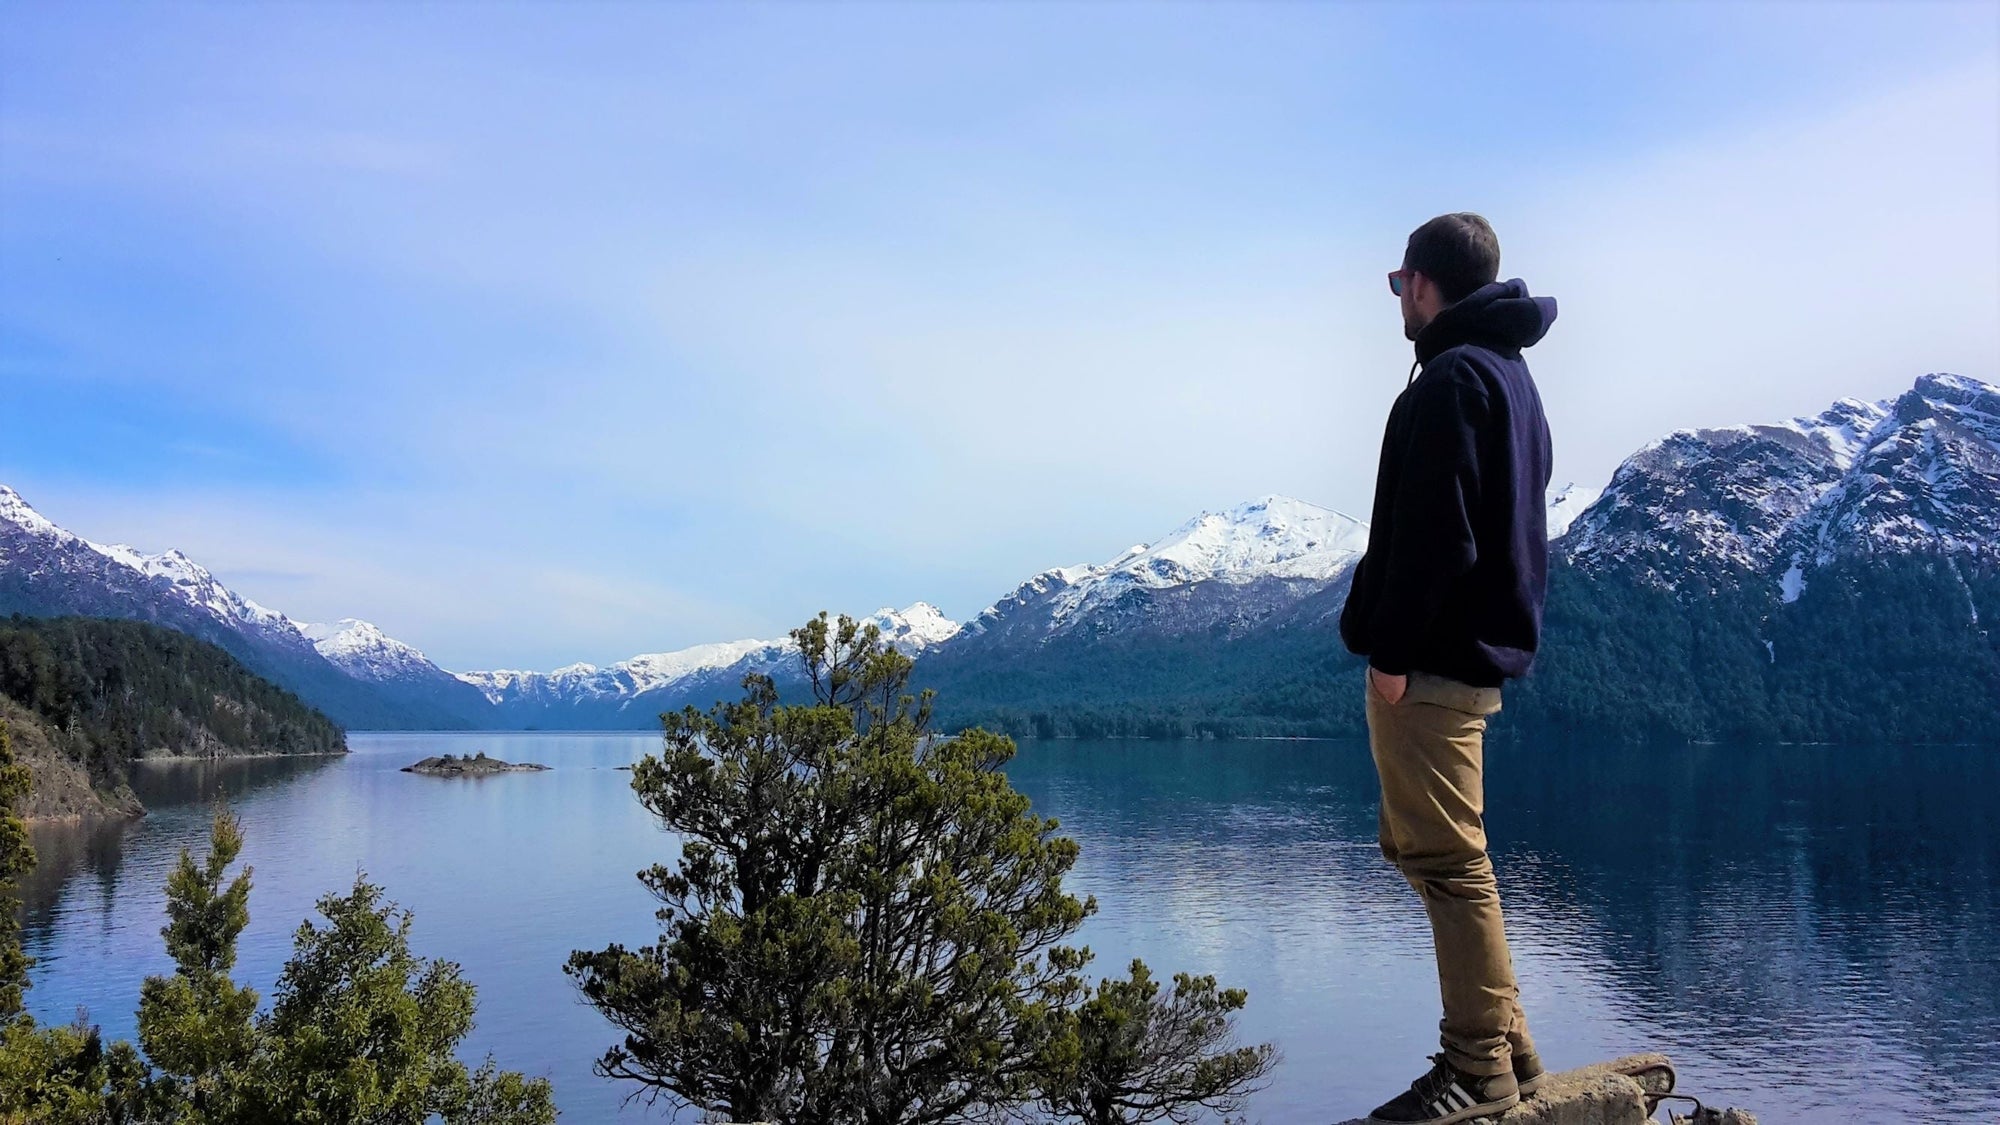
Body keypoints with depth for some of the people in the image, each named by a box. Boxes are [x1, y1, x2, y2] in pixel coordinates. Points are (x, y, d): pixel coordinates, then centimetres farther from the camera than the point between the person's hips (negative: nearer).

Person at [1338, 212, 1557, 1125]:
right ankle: (1503, 1046, 23)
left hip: (1433, 663, -10)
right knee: (1422, 847, 16)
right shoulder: (1510, 374, 20)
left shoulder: (1452, 377, -12)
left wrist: (1392, 651, -17)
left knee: (1446, 859, -4)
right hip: (1480, 648, 10)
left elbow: (1432, 533, -20)